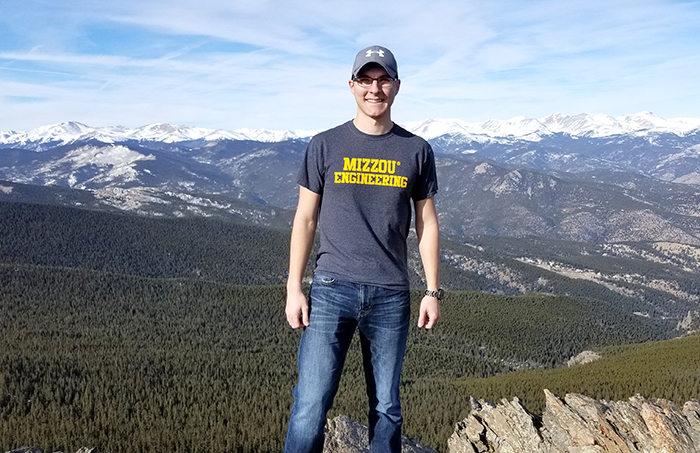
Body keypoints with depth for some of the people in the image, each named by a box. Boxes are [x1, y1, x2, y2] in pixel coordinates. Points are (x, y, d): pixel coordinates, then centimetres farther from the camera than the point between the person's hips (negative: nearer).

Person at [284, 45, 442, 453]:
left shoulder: (417, 151, 7)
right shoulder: (325, 146, 4)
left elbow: (426, 224, 9)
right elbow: (305, 219, 5)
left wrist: (433, 291, 4)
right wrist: (294, 289, 0)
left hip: (391, 296, 1)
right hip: (332, 289, -1)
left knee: (387, 408, 9)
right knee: (310, 406, -5)